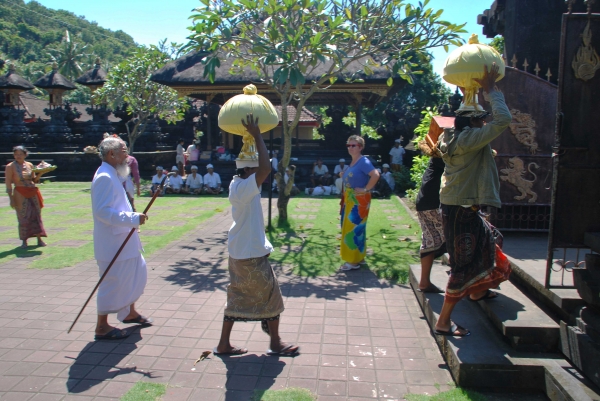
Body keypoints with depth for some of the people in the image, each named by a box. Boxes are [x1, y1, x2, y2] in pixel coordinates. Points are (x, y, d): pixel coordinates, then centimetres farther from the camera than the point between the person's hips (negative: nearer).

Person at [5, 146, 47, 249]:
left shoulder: (30, 165, 8)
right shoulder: (10, 167, -3)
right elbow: (8, 184, -6)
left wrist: (40, 173, -4)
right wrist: (11, 198, -11)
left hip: (33, 193, 4)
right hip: (20, 194, -4)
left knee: (37, 216, 3)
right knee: (23, 217, -1)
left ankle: (39, 239, 9)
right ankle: (24, 241, 10)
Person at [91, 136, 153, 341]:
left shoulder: (112, 175, 14)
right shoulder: (104, 177, -19)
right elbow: (102, 211, -27)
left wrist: (133, 216, 11)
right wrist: (133, 219, -28)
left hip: (123, 239, 10)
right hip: (112, 242, -10)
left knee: (137, 273, 20)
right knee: (112, 282, 0)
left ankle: (130, 312, 37)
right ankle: (102, 327, 15)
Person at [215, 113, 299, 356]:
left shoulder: (237, 183, 4)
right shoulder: (242, 187, -22)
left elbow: (260, 166, 17)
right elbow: (266, 168, -35)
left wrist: (253, 136, 10)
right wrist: (257, 135, -26)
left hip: (240, 251, 9)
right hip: (251, 254, -9)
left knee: (237, 297, 16)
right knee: (270, 295, 6)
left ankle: (224, 344, 24)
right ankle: (276, 344, 22)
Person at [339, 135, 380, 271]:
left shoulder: (363, 161, -16)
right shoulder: (352, 162, 11)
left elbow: (375, 175, -30)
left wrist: (365, 189, -22)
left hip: (359, 201, -9)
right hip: (350, 200, 9)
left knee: (354, 228, -5)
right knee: (350, 228, 13)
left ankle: (354, 261, 3)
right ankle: (359, 258, 24)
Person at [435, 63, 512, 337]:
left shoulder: (452, 138, 10)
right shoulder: (469, 139, -17)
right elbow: (503, 119, -23)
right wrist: (491, 89, -11)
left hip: (460, 208, 10)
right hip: (461, 211, -10)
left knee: (487, 241, 29)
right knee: (464, 264, -3)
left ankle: (476, 291, 49)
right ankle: (444, 321, 5)